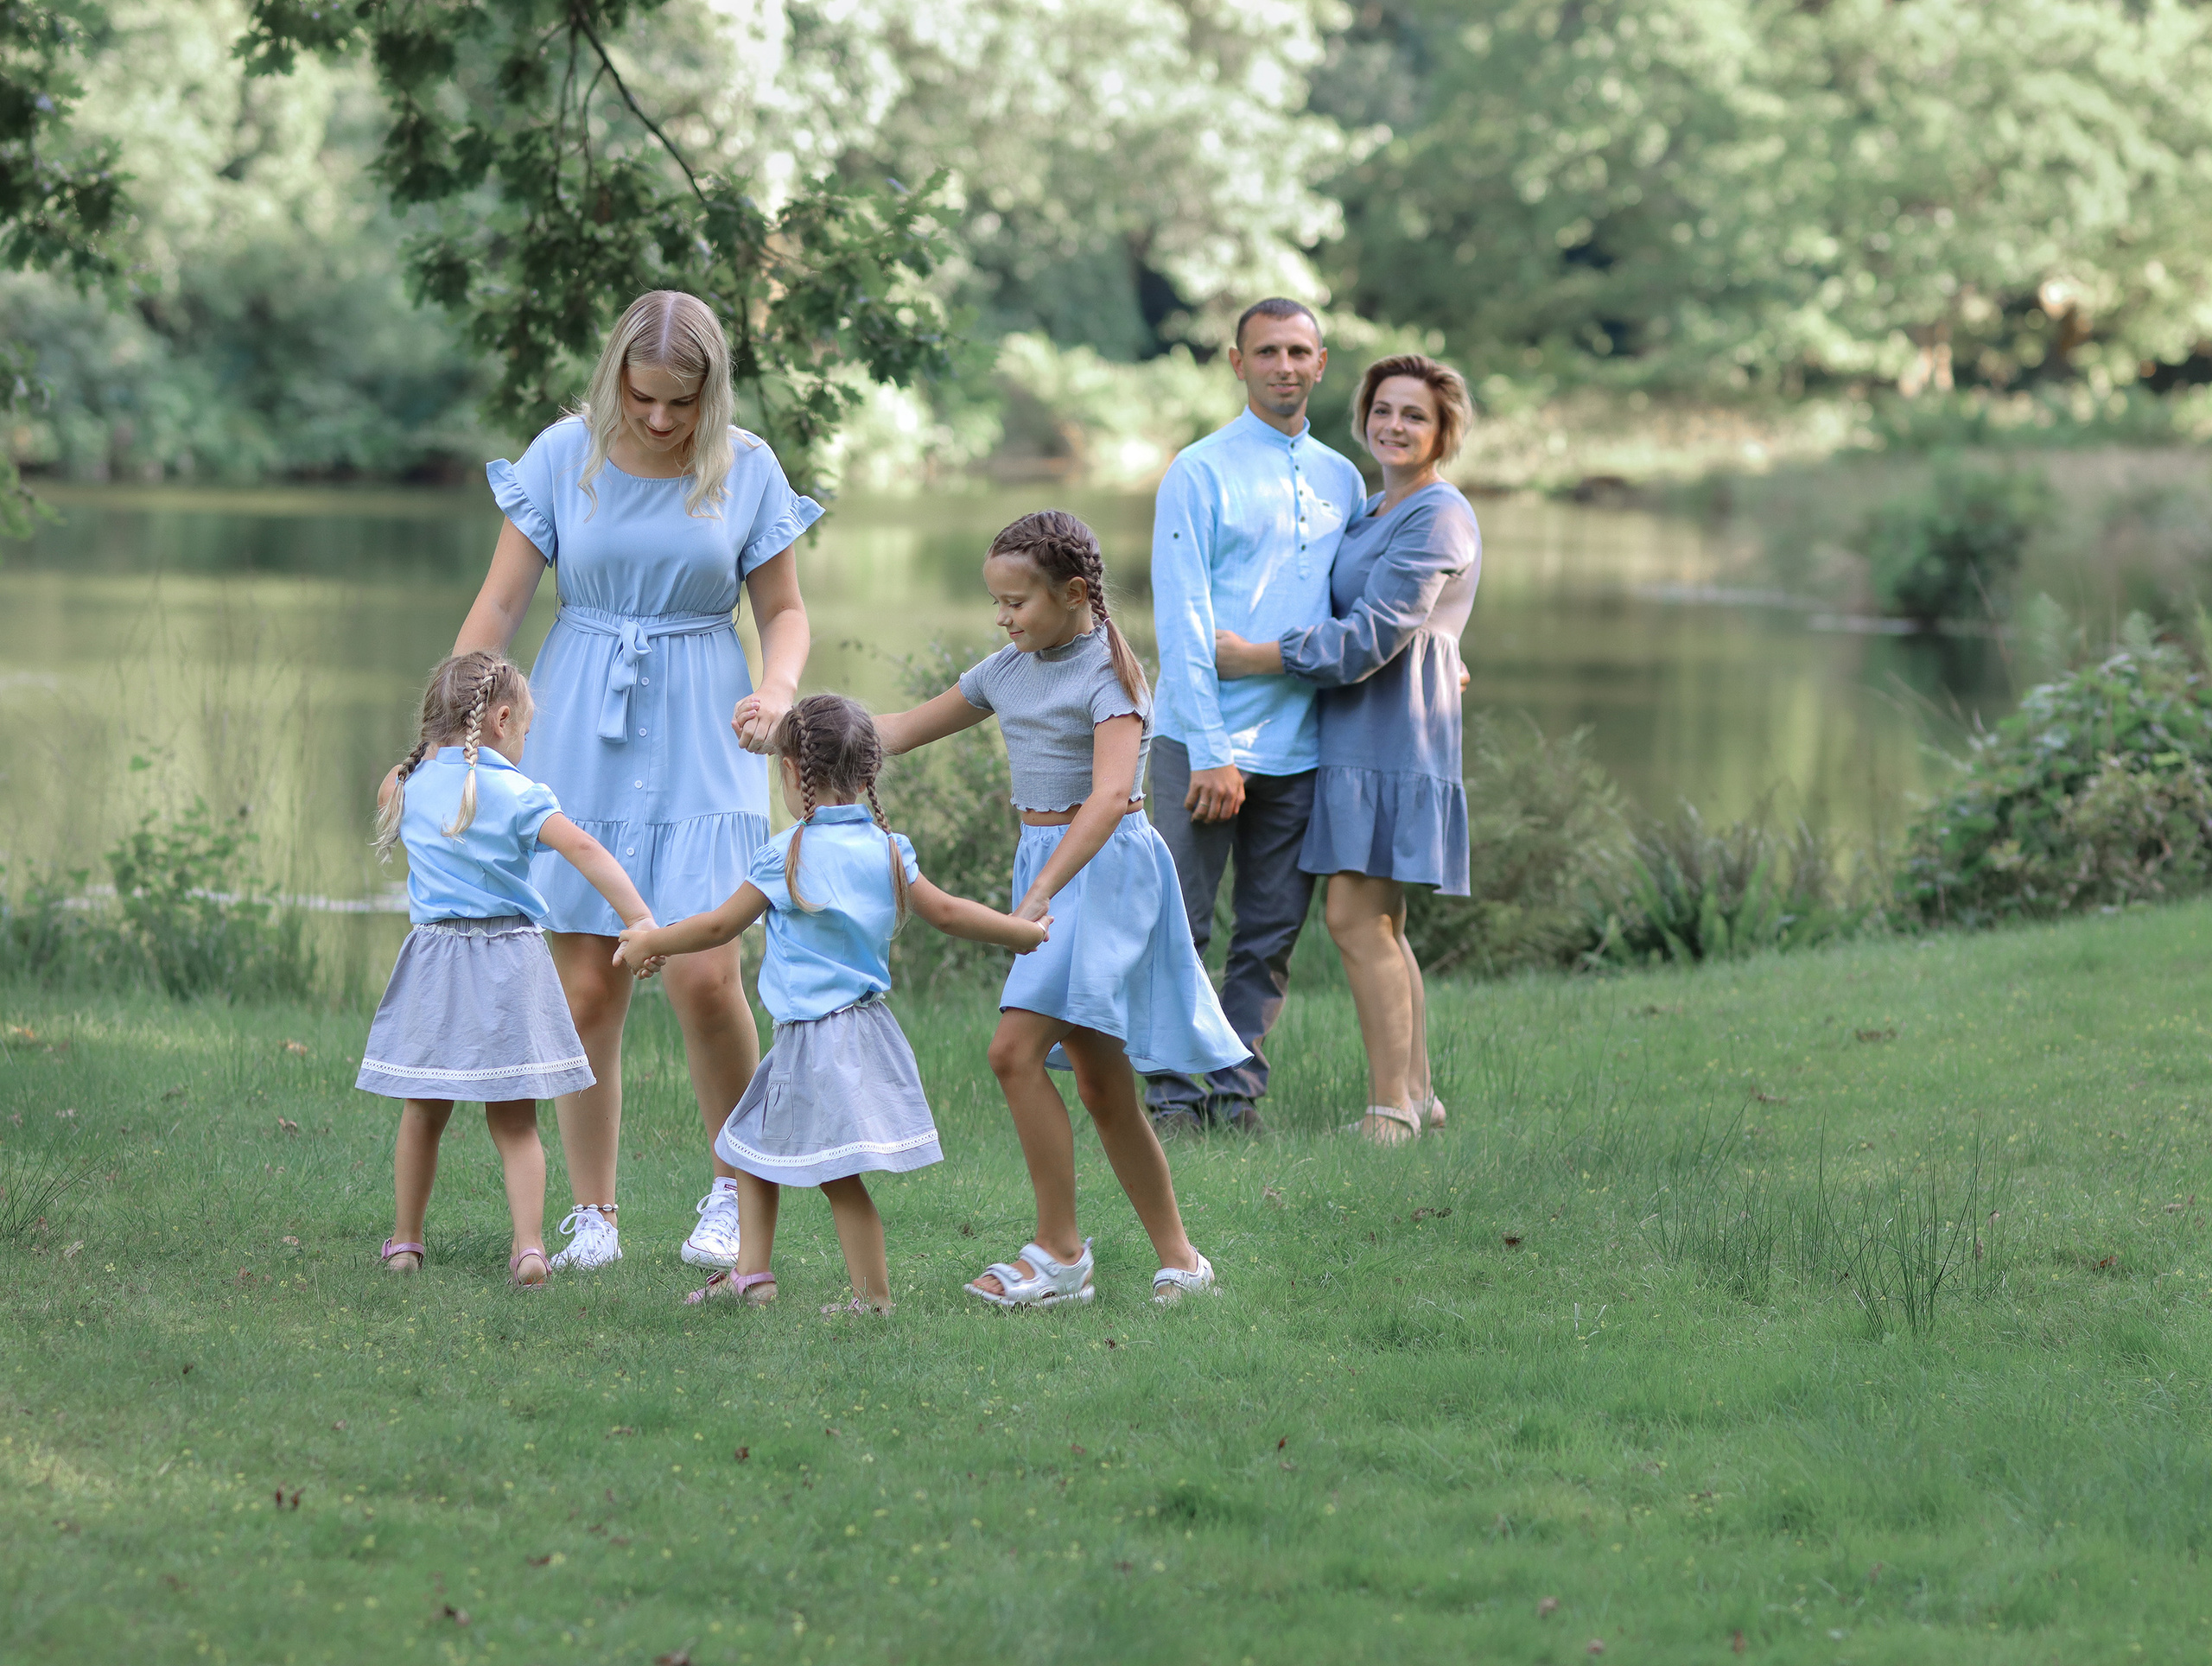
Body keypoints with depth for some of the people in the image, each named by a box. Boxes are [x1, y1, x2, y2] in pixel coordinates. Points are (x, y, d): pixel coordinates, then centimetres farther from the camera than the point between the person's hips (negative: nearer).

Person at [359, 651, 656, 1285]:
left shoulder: (408, 788, 5)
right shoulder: (517, 794, -7)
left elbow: (387, 807, 30)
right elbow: (583, 850, -19)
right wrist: (641, 922, -23)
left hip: (434, 959, 3)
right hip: (509, 962, -2)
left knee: (424, 1114, 14)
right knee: (513, 1119, 3)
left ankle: (405, 1240, 22)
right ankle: (529, 1244, -8)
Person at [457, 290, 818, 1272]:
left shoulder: (746, 470, -2)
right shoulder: (564, 456, -3)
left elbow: (783, 610, 8)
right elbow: (500, 605, 0)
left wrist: (777, 689, -13)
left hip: (700, 745, 0)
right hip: (582, 739, 1)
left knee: (703, 976, -13)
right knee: (585, 991, -1)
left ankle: (736, 1190, 8)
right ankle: (592, 1215, 11)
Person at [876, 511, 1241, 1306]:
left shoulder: (1108, 672, -12)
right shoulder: (1008, 671, 12)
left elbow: (1110, 794, -25)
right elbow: (905, 729, 22)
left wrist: (1039, 897, -34)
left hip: (1107, 868, -8)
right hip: (1042, 861, 8)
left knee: (1016, 1049, -19)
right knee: (1103, 1087, 7)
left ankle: (1060, 1252, -12)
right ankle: (1179, 1259, 15)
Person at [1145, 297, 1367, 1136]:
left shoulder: (1341, 480, 13)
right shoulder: (1200, 473, -3)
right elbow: (1183, 621, -8)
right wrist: (1211, 753, -14)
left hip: (1301, 746, 5)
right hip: (1205, 742, -5)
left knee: (1272, 934, 6)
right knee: (1177, 926, -3)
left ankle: (1238, 1091, 12)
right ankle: (1172, 1093, 4)